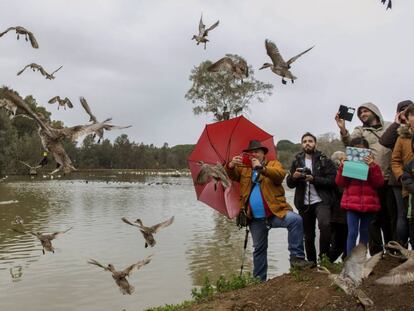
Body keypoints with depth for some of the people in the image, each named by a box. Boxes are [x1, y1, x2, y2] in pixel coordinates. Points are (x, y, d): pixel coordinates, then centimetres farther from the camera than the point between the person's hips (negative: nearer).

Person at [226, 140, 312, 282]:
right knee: (259, 249, 13)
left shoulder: (273, 164, 6)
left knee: (296, 220, -31)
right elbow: (232, 175, 1)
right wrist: (231, 165, -22)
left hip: (275, 212, -3)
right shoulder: (244, 168, 16)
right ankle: (259, 279, 27)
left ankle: (296, 257, -23)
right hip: (255, 218, 3)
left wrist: (261, 168, -30)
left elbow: (280, 174, -15)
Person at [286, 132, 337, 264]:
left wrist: (314, 179, -19)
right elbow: (290, 184, 11)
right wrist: (294, 176, -11)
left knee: (325, 224, -29)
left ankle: (324, 256, -13)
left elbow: (332, 180, -8)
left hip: (321, 201, -4)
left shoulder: (324, 160, 2)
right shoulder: (297, 161, 13)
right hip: (304, 203, 4)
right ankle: (311, 263, 25)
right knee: (308, 235, 10)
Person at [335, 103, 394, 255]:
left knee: (394, 216, 6)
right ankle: (377, 253, 12)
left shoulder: (390, 127, 13)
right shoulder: (360, 130, 11)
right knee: (375, 217, 4)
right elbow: (349, 142, -8)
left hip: (391, 179, 1)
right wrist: (343, 129, -25)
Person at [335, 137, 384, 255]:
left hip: (368, 204, 2)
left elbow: (379, 183, -5)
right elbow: (340, 183, 0)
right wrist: (343, 167, -12)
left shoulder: (373, 165, 6)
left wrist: (372, 167, -16)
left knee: (365, 232, 12)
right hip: (352, 203, -2)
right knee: (352, 233, -7)